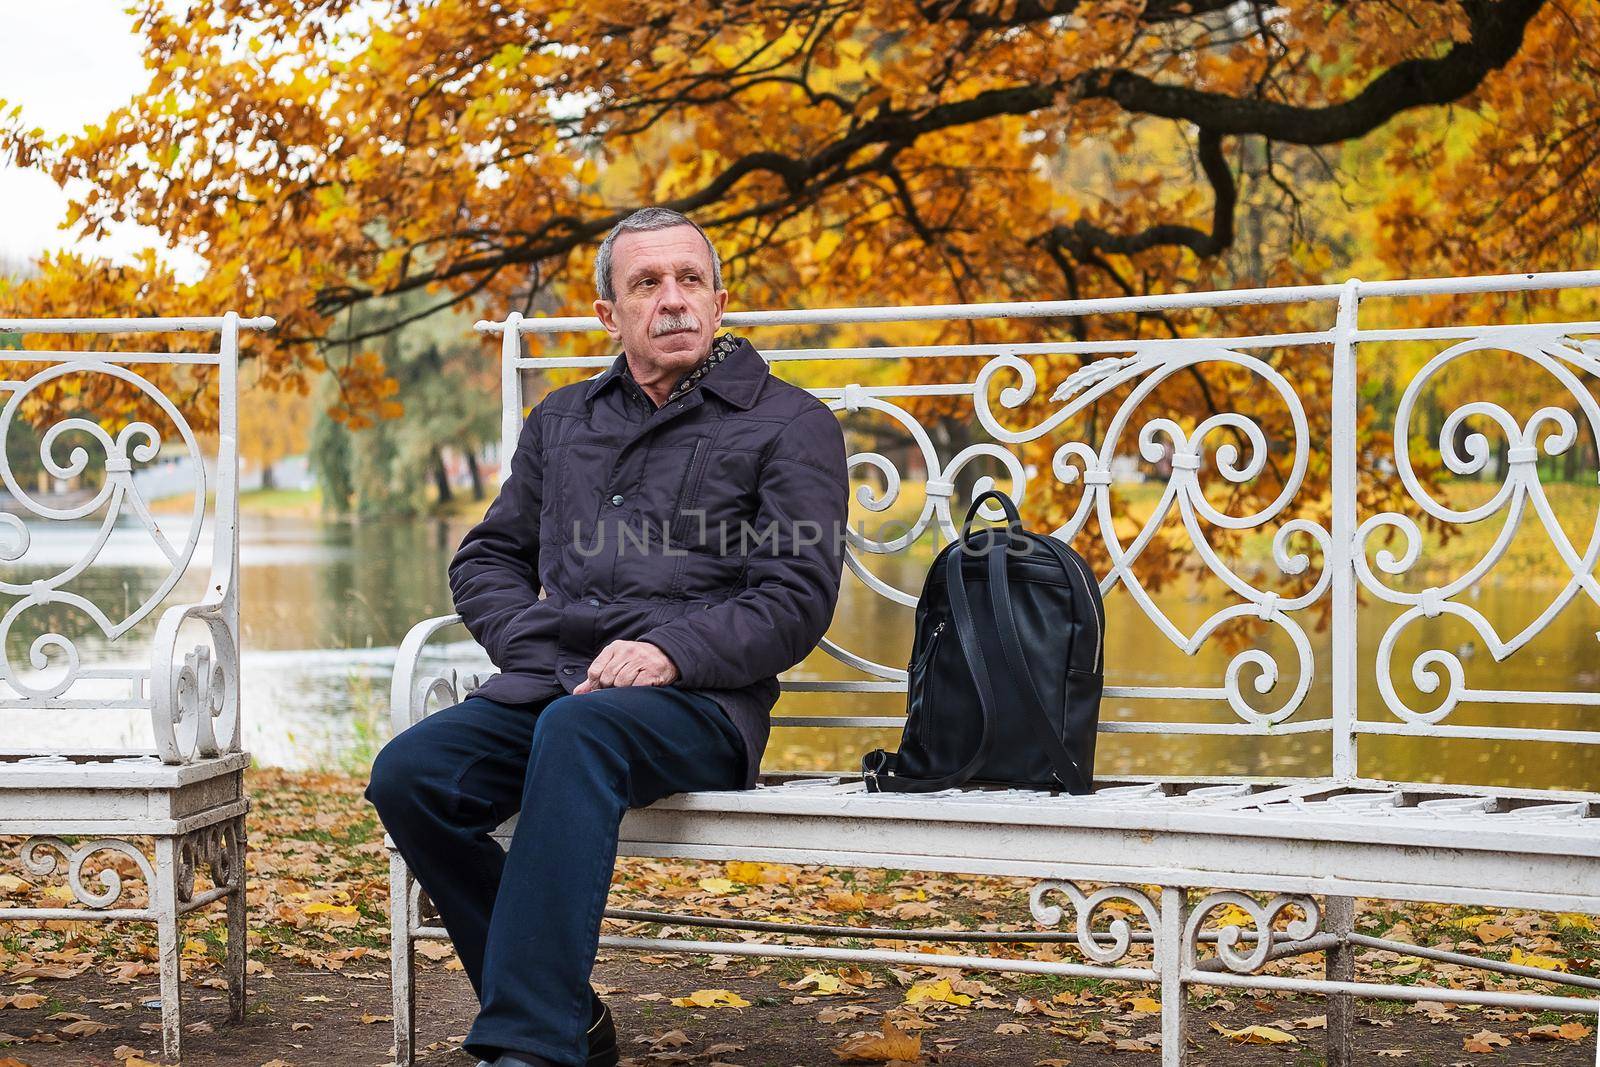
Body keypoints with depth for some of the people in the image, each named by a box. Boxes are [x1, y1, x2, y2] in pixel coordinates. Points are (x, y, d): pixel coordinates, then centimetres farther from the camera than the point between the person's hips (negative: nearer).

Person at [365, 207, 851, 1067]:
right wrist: (541, 654, 2)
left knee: (577, 731, -38)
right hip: (550, 684, 5)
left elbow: (797, 596, -2)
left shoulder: (788, 424, 7)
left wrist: (671, 651, -18)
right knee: (409, 772, -23)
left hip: (699, 703, -5)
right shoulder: (562, 421, 22)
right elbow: (486, 560, 22)